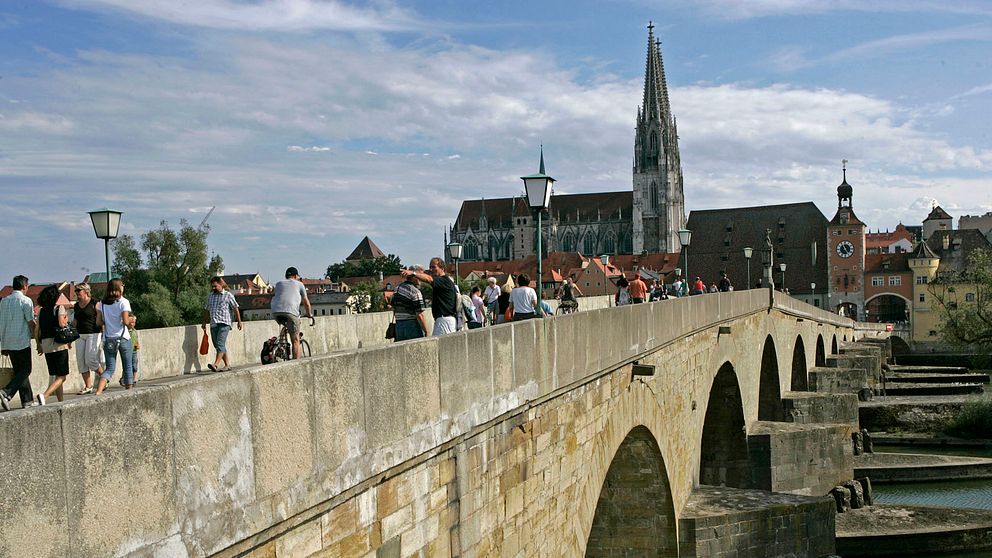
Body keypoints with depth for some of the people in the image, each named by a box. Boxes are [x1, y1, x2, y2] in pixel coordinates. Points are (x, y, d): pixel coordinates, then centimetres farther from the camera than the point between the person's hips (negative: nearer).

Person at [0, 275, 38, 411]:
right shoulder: (26, 301, -10)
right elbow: (31, 322, -10)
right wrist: (35, 334, 10)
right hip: (22, 342, -7)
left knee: (18, 370, 12)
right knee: (25, 370, 1)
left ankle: (27, 400, 14)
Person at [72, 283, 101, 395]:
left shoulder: (95, 304, -6)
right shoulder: (76, 306, 14)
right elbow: (74, 322, 20)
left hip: (93, 334, -7)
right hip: (80, 335, 7)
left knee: (90, 359, -13)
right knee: (81, 361, 1)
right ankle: (88, 387, 5)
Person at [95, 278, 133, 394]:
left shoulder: (102, 303, 5)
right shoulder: (123, 302, -8)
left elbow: (99, 322, 3)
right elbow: (125, 321, -15)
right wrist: (130, 319, 6)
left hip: (108, 339, 4)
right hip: (123, 338, -4)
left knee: (110, 368, 6)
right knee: (127, 367, 10)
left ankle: (98, 391, -14)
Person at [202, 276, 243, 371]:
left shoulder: (228, 295, 1)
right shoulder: (210, 296, 16)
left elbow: (235, 309, 3)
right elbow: (206, 310, 24)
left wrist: (239, 322, 1)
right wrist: (204, 322, 22)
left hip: (224, 323, -6)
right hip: (213, 324, 6)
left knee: (220, 344, -18)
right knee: (217, 346, 7)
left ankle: (216, 365, -29)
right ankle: (227, 364, 15)